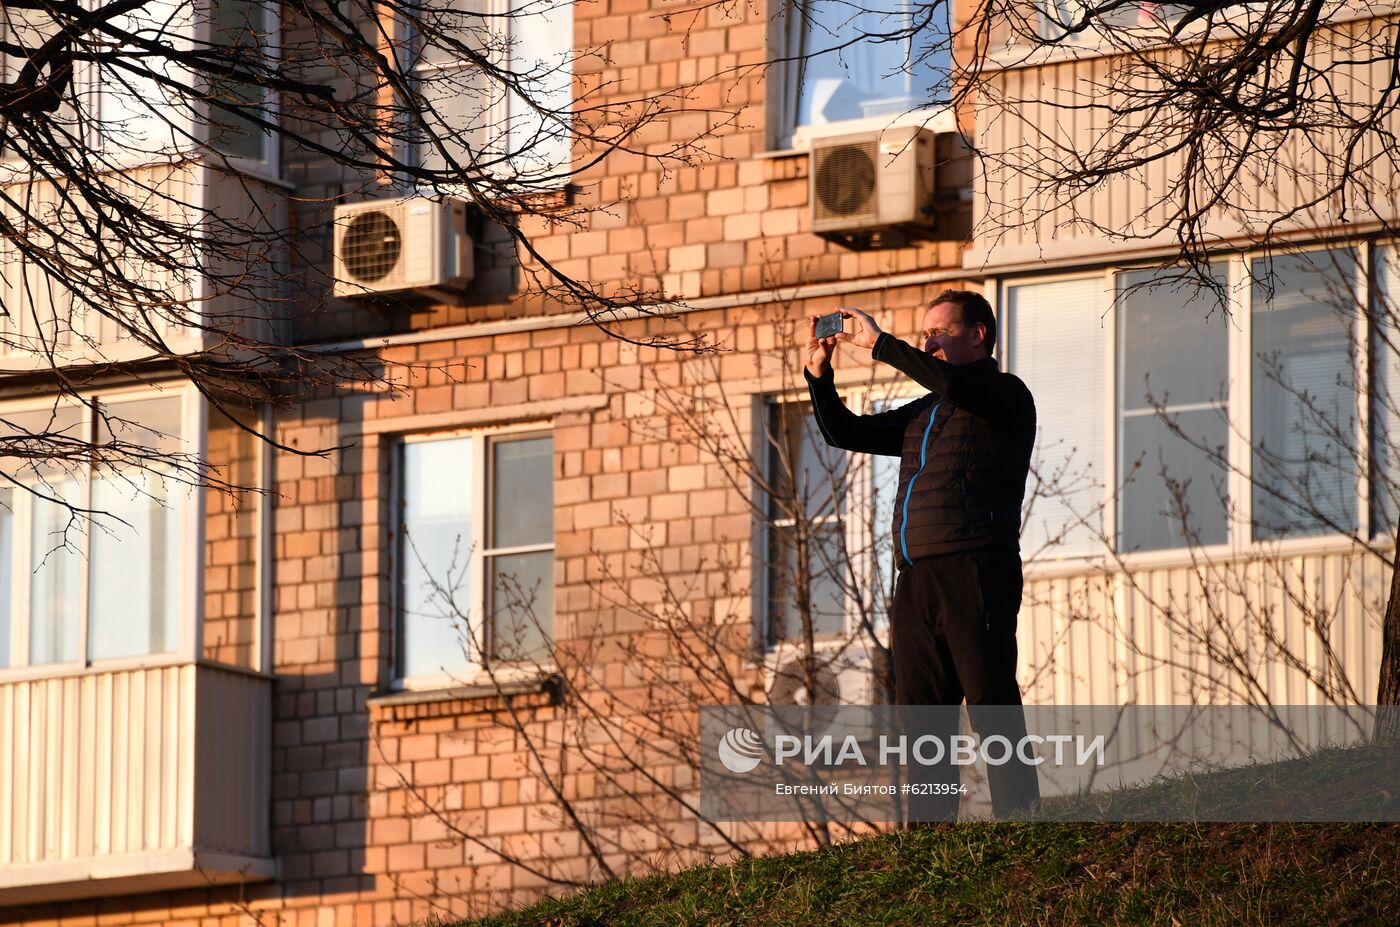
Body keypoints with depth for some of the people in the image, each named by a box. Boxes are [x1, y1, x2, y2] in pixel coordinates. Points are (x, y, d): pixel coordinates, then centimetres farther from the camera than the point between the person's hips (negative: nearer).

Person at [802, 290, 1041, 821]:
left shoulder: (1005, 396, 4)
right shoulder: (923, 413, 27)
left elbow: (950, 381, -16)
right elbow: (845, 433, 28)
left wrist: (881, 345, -10)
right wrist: (819, 376, 13)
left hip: (974, 571, -7)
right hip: (916, 577, 7)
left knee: (991, 703, -11)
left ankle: (1018, 816, -12)